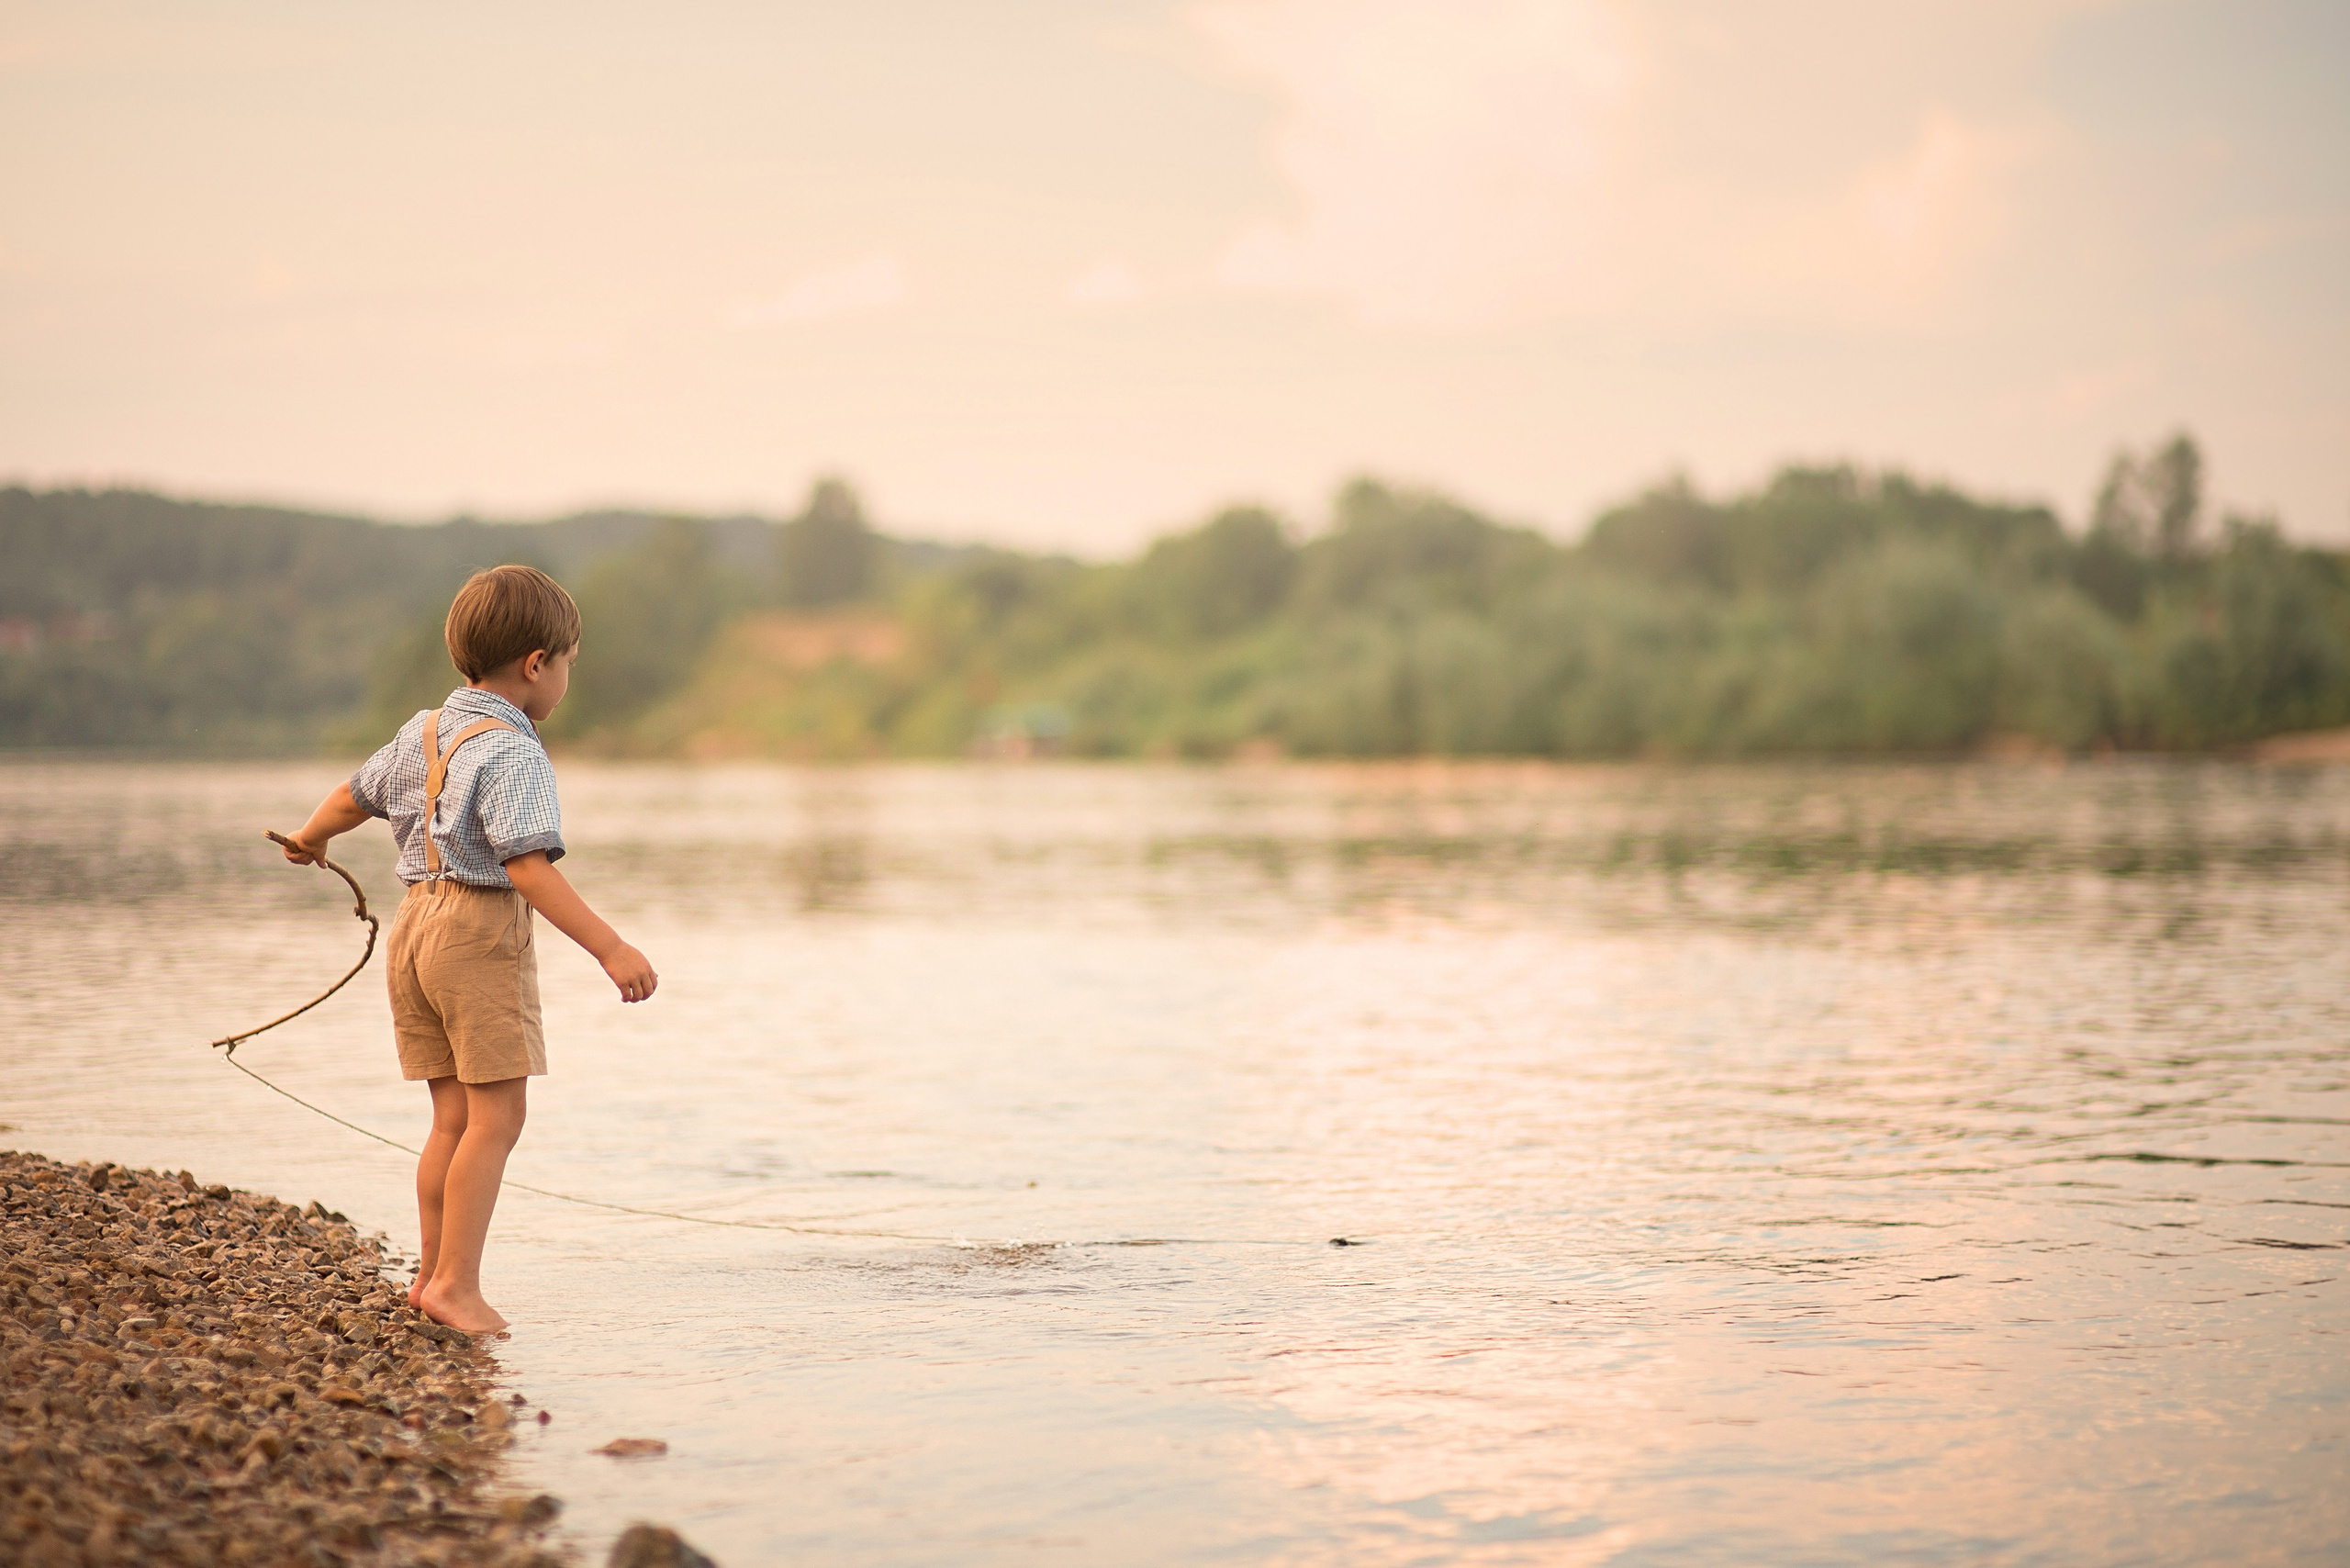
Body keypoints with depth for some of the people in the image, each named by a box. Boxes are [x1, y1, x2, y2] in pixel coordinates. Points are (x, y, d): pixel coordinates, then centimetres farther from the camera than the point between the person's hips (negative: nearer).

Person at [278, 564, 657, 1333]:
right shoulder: (513, 756, -14)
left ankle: (431, 1276, 18)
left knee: (455, 1116, 14)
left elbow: (352, 796, 28)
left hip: (416, 923, 9)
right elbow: (527, 867, -24)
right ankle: (456, 1284, -9)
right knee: (496, 1117, -5)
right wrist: (610, 948, -28)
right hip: (483, 932, -9)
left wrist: (311, 838, 50)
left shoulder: (421, 734, 12)